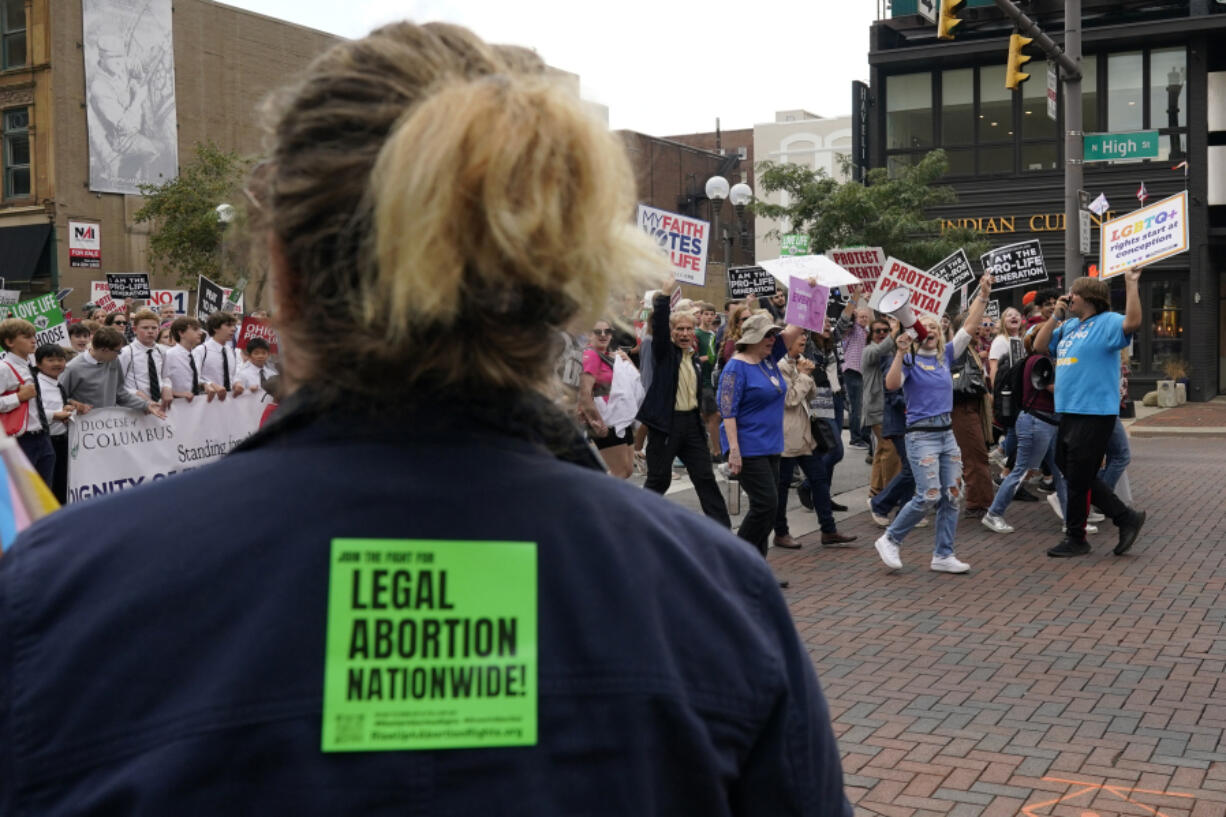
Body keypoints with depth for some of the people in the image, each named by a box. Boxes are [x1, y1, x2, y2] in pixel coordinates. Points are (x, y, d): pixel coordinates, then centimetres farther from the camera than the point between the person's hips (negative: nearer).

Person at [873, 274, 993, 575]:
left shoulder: (946, 355, 11)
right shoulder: (909, 359, -5)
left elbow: (969, 325, 9)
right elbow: (892, 384, -22)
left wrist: (983, 295, 2)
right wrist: (900, 353, -28)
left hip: (947, 433, 7)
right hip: (921, 434, -6)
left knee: (952, 495, 4)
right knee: (929, 495, -13)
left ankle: (943, 555, 12)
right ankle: (889, 540, 4)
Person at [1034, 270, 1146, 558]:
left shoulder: (1106, 322, -9)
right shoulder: (1069, 325, 14)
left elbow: (1132, 322, -29)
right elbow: (1039, 346, 14)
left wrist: (1131, 285, -30)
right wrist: (1056, 315, 7)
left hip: (1094, 413, -9)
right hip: (1068, 413, 9)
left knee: (1078, 479, 0)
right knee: (1072, 473, 15)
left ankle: (1075, 539, 15)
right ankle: (1126, 518, 24)